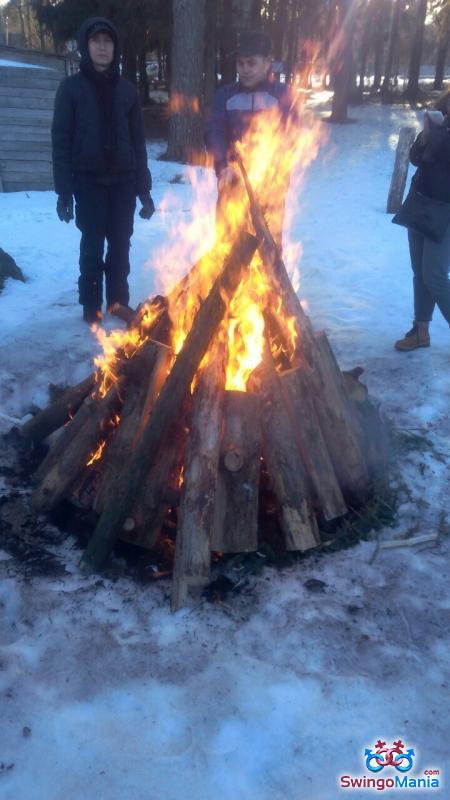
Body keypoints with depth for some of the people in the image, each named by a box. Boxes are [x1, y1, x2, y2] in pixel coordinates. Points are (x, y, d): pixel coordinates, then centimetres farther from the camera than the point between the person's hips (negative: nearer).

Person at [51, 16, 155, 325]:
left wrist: (144, 188, 4)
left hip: (122, 179, 2)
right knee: (93, 245, 0)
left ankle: (118, 302, 18)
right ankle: (91, 306, 13)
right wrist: (64, 191, -10)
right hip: (89, 180, -2)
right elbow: (61, 141, -2)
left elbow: (138, 141, 9)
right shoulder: (71, 87, 1)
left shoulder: (127, 89, 9)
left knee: (120, 245, 5)